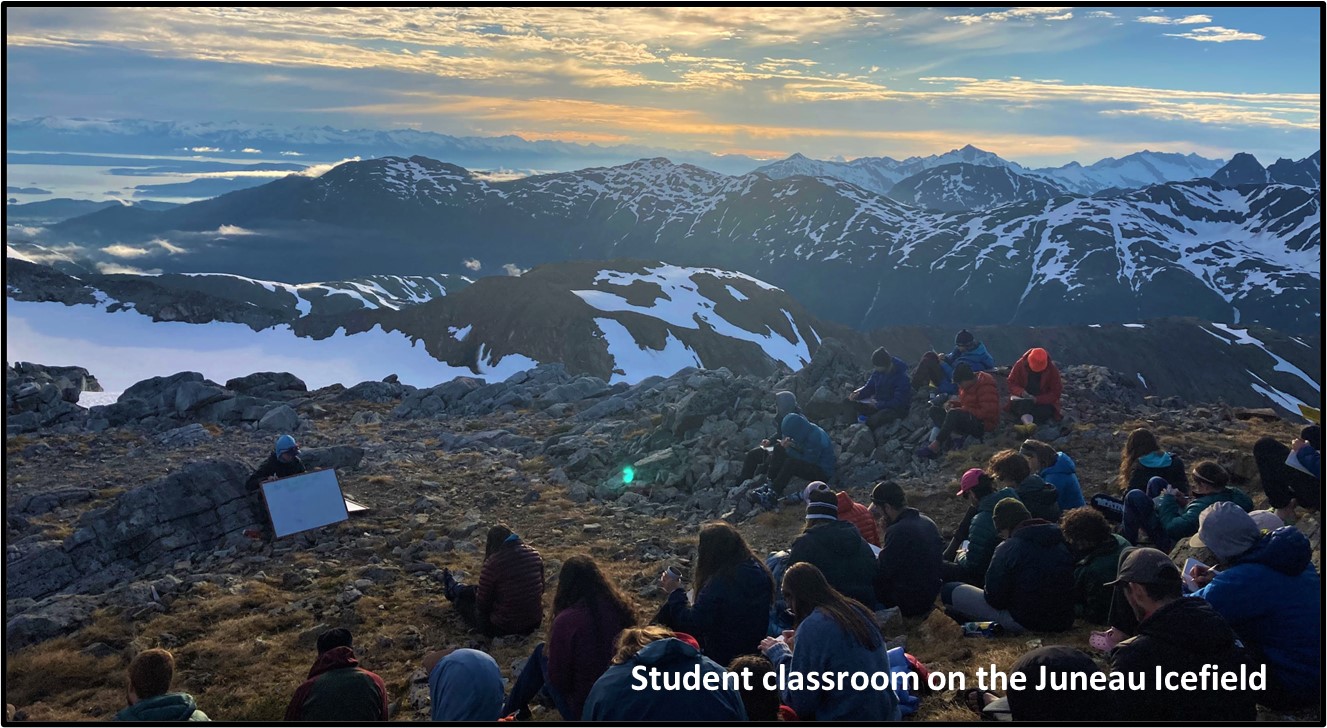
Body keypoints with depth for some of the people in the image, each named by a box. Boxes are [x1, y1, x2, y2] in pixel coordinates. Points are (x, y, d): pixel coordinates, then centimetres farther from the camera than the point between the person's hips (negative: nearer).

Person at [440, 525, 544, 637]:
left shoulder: (492, 563, -22)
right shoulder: (535, 555, -5)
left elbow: (482, 604, -14)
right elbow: (541, 589, 8)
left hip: (502, 629, -5)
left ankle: (452, 588, 57)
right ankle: (454, 588, 58)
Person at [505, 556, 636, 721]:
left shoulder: (567, 620, -25)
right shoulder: (621, 607, -10)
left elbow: (557, 679, -16)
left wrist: (548, 652, 5)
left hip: (584, 709, -5)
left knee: (542, 652, 16)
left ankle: (511, 710, 32)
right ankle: (546, 693, 51)